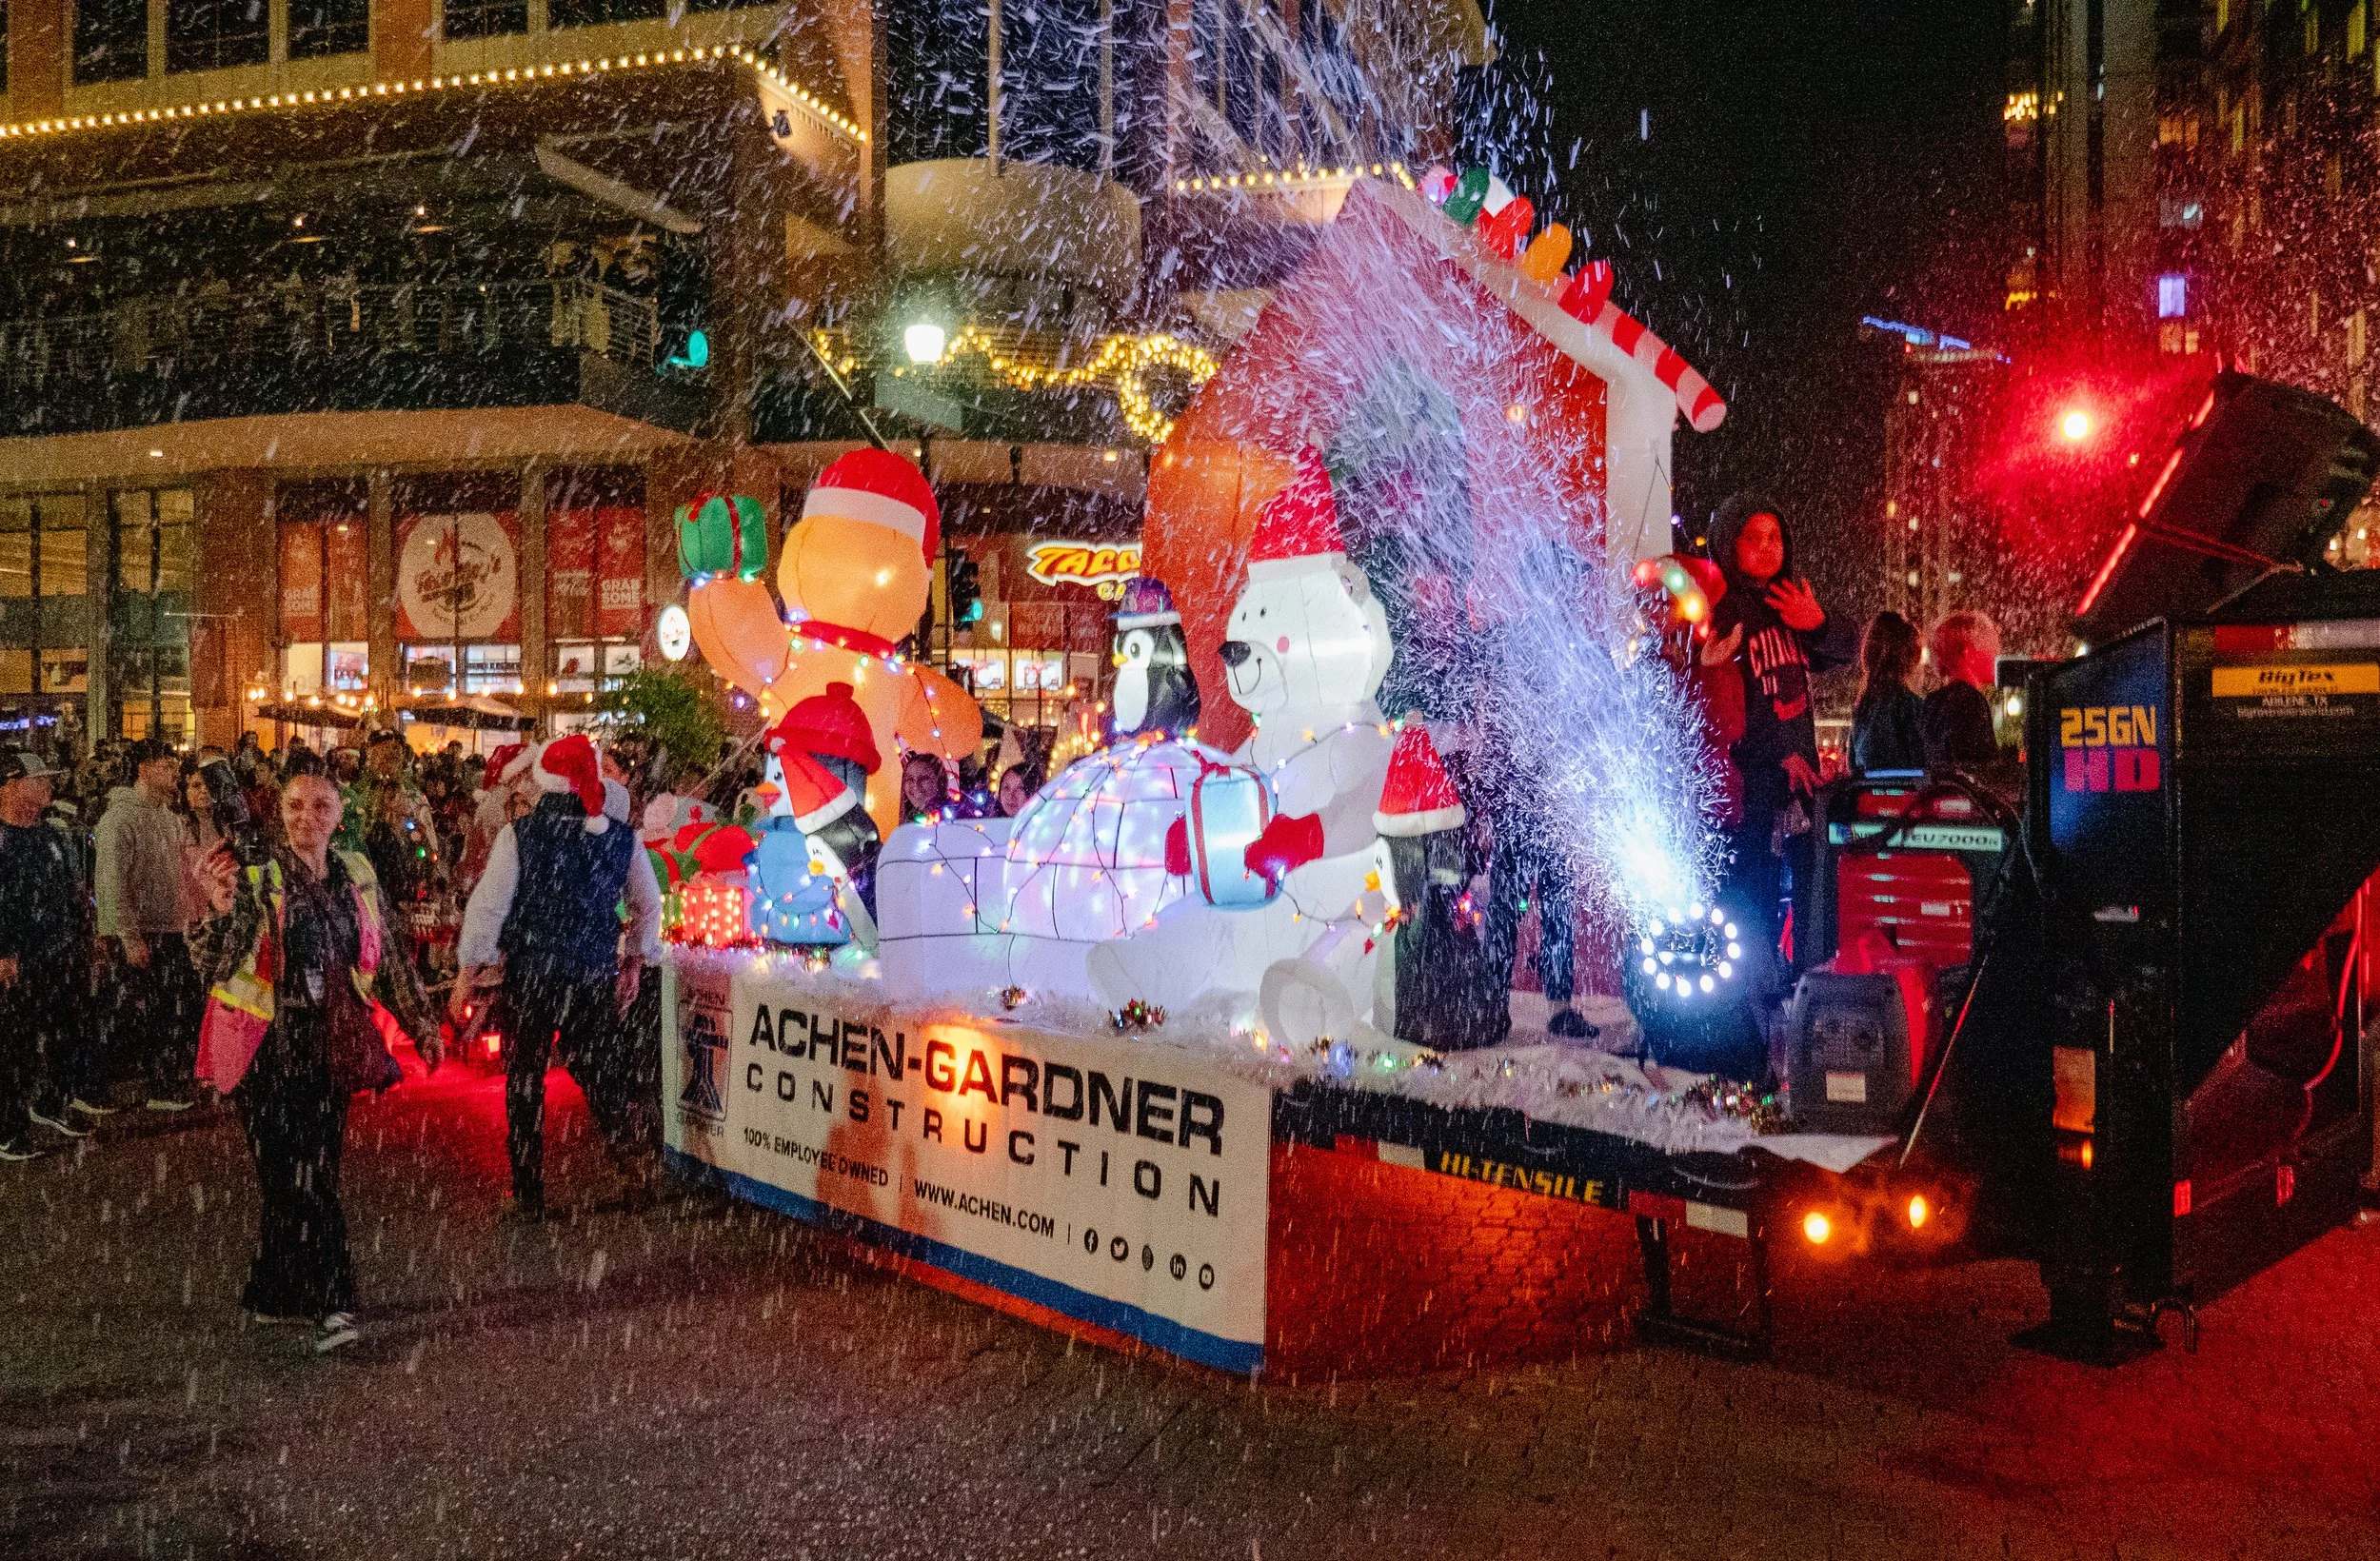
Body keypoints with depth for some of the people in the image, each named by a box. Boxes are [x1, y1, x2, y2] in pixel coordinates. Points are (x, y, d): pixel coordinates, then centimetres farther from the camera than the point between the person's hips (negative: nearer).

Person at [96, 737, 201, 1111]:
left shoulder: (171, 818, 14)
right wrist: (129, 937, -20)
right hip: (136, 936, -8)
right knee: (137, 1014, -2)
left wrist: (189, 922, 14)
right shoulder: (120, 817, -12)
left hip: (171, 932, 8)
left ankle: (171, 1090, 19)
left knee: (182, 1013, 8)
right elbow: (112, 883, -17)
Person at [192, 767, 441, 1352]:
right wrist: (220, 910, -32)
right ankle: (330, 1303, -5)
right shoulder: (255, 876, -8)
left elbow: (385, 959, 16)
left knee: (315, 1170, 8)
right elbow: (213, 968, -15)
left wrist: (420, 1020, 16)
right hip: (267, 1048, -5)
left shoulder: (357, 875, 6)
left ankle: (273, 1294, 24)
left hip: (327, 1048, 5)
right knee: (299, 1176, -8)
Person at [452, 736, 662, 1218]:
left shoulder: (520, 834, -11)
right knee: (588, 1067, 20)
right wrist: (636, 963, 21)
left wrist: (468, 974, -2)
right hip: (596, 975, 2)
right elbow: (649, 905, 9)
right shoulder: (622, 838, -1)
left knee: (525, 1080, 10)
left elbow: (488, 903, -10)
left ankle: (528, 1196, 16)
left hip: (531, 971, -2)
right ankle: (621, 1127, -6)